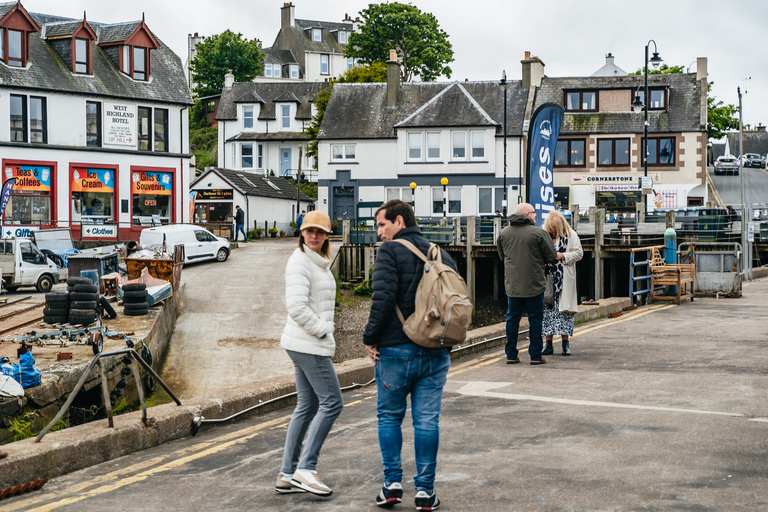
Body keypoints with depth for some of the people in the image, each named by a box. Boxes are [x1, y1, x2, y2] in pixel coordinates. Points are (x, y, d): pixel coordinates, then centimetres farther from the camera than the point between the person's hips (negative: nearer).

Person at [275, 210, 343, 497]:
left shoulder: (320, 263, 17)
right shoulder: (299, 262, -13)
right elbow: (296, 306, -21)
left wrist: (326, 330, 13)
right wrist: (322, 330, -14)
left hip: (311, 343, 10)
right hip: (308, 344, -10)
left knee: (307, 406, 10)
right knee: (332, 401, -9)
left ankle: (287, 475, 12)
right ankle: (305, 468, -7)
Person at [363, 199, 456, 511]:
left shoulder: (391, 251, -8)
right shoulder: (442, 255, 12)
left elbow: (384, 298, -18)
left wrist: (370, 339, -9)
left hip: (396, 349, -4)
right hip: (436, 353, 4)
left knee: (389, 415, 12)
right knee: (427, 420, 7)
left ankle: (392, 483, 10)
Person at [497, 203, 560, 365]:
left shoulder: (504, 233, 4)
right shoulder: (538, 233, -10)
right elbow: (551, 256, -2)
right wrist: (561, 255, 20)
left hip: (512, 284, 4)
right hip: (534, 284, -4)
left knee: (512, 318, 11)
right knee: (535, 319, 5)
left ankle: (511, 355, 13)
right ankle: (535, 356, 7)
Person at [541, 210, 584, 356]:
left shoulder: (571, 235, 1)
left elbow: (578, 253, 0)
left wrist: (563, 256, -11)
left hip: (564, 279, -2)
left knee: (564, 308, -1)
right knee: (547, 309, 0)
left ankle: (565, 344, 6)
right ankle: (548, 344, 5)